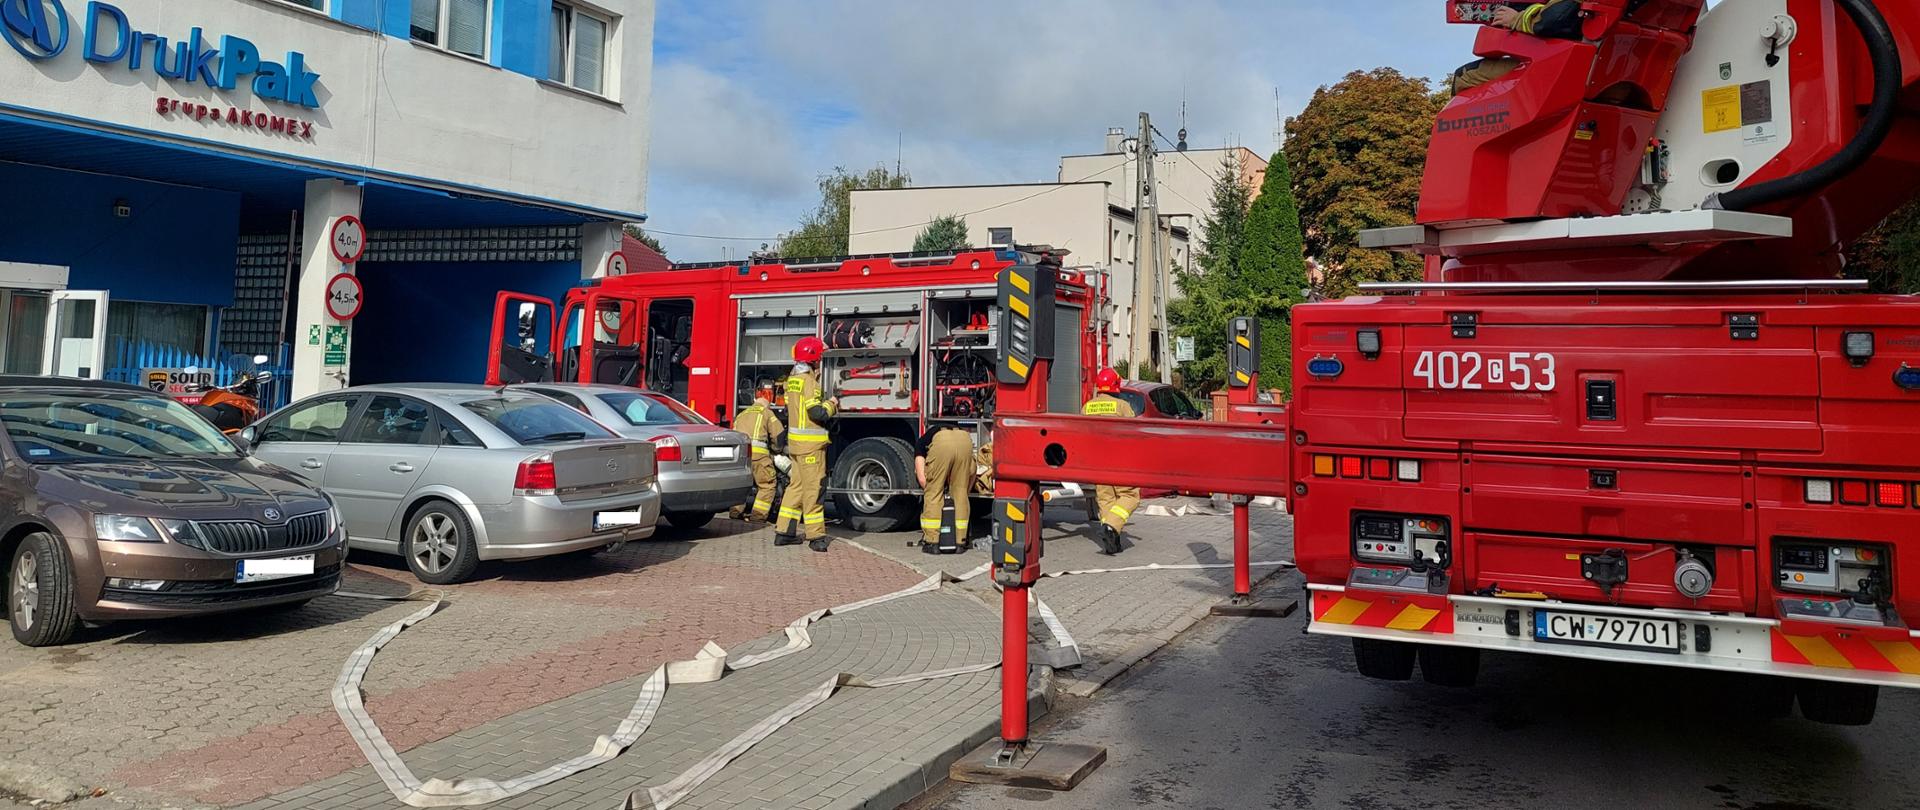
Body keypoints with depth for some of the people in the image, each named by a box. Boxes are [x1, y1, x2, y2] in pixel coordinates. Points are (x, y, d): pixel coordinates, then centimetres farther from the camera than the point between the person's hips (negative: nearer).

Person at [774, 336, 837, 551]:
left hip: (795, 441, 9)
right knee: (813, 487, -5)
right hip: (810, 443, -9)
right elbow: (817, 413, -20)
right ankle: (815, 535, -1)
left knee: (796, 484, 14)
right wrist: (831, 405, -2)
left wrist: (824, 403, 18)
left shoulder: (792, 379, 14)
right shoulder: (808, 380, -15)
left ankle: (784, 531, 16)